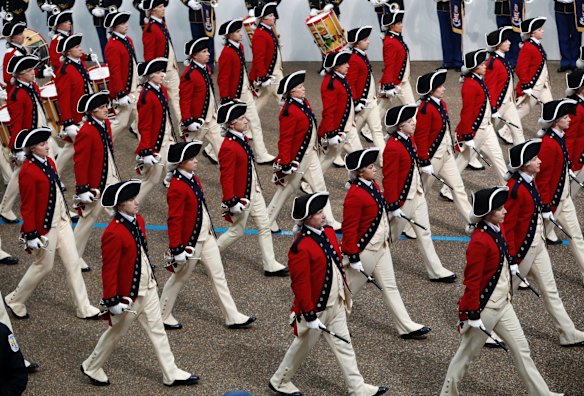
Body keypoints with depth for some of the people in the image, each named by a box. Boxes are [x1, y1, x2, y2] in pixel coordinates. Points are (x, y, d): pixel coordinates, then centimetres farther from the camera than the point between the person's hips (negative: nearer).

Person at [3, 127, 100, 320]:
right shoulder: (28, 172, -21)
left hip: (61, 221, 8)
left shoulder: (48, 162, 5)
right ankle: (14, 301, 26)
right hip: (45, 226, -8)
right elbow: (27, 206, -18)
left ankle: (83, 308, 17)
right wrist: (31, 235, -17)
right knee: (44, 266, 6)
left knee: (73, 262, 9)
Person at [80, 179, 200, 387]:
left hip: (148, 288, 8)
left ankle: (171, 374, 21)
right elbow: (109, 269, -22)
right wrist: (112, 300, -19)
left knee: (157, 330, 13)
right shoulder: (113, 233, -27)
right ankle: (91, 368, 32)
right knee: (116, 332, 11)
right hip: (128, 294, -8)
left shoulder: (138, 221, 1)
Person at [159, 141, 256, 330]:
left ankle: (233, 317, 15)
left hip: (206, 237, 9)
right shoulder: (177, 187, -22)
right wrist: (176, 249, -22)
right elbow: (174, 220, -22)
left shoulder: (194, 180, 6)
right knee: (179, 278, 8)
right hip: (190, 241, -9)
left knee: (219, 275, 10)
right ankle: (163, 316, 26)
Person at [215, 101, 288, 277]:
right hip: (241, 196, -9)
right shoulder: (228, 147, -25)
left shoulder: (243, 139, 5)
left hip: (254, 192, 9)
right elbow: (226, 177, -24)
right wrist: (231, 202, -23)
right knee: (237, 231, 6)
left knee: (265, 226, 10)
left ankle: (270, 265, 17)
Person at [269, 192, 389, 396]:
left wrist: (345, 291, 20)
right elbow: (300, 285, -25)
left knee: (343, 344, 13)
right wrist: (310, 316, -22)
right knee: (303, 346, 10)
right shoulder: (301, 248, -27)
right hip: (315, 308, -8)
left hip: (335, 304, 8)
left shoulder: (329, 233, 0)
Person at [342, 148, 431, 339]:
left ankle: (407, 327, 12)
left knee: (390, 286, 10)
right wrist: (353, 258, -21)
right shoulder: (355, 195, -24)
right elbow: (349, 229, -23)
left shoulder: (373, 186, 5)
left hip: (381, 246, 9)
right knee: (350, 287, 7)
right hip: (365, 250, -9)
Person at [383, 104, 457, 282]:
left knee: (424, 232, 12)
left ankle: (436, 271, 17)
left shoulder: (409, 139, 3)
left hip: (417, 193, 9)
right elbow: (389, 178, -22)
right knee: (391, 234, 8)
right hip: (403, 197, -9)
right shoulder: (393, 147, -24)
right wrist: (394, 206, -20)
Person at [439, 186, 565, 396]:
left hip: (503, 304, 9)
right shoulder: (479, 241, -27)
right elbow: (472, 281, -24)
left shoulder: (498, 228, 1)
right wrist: (473, 315, -21)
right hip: (484, 308, -9)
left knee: (521, 348, 12)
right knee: (468, 353, 7)